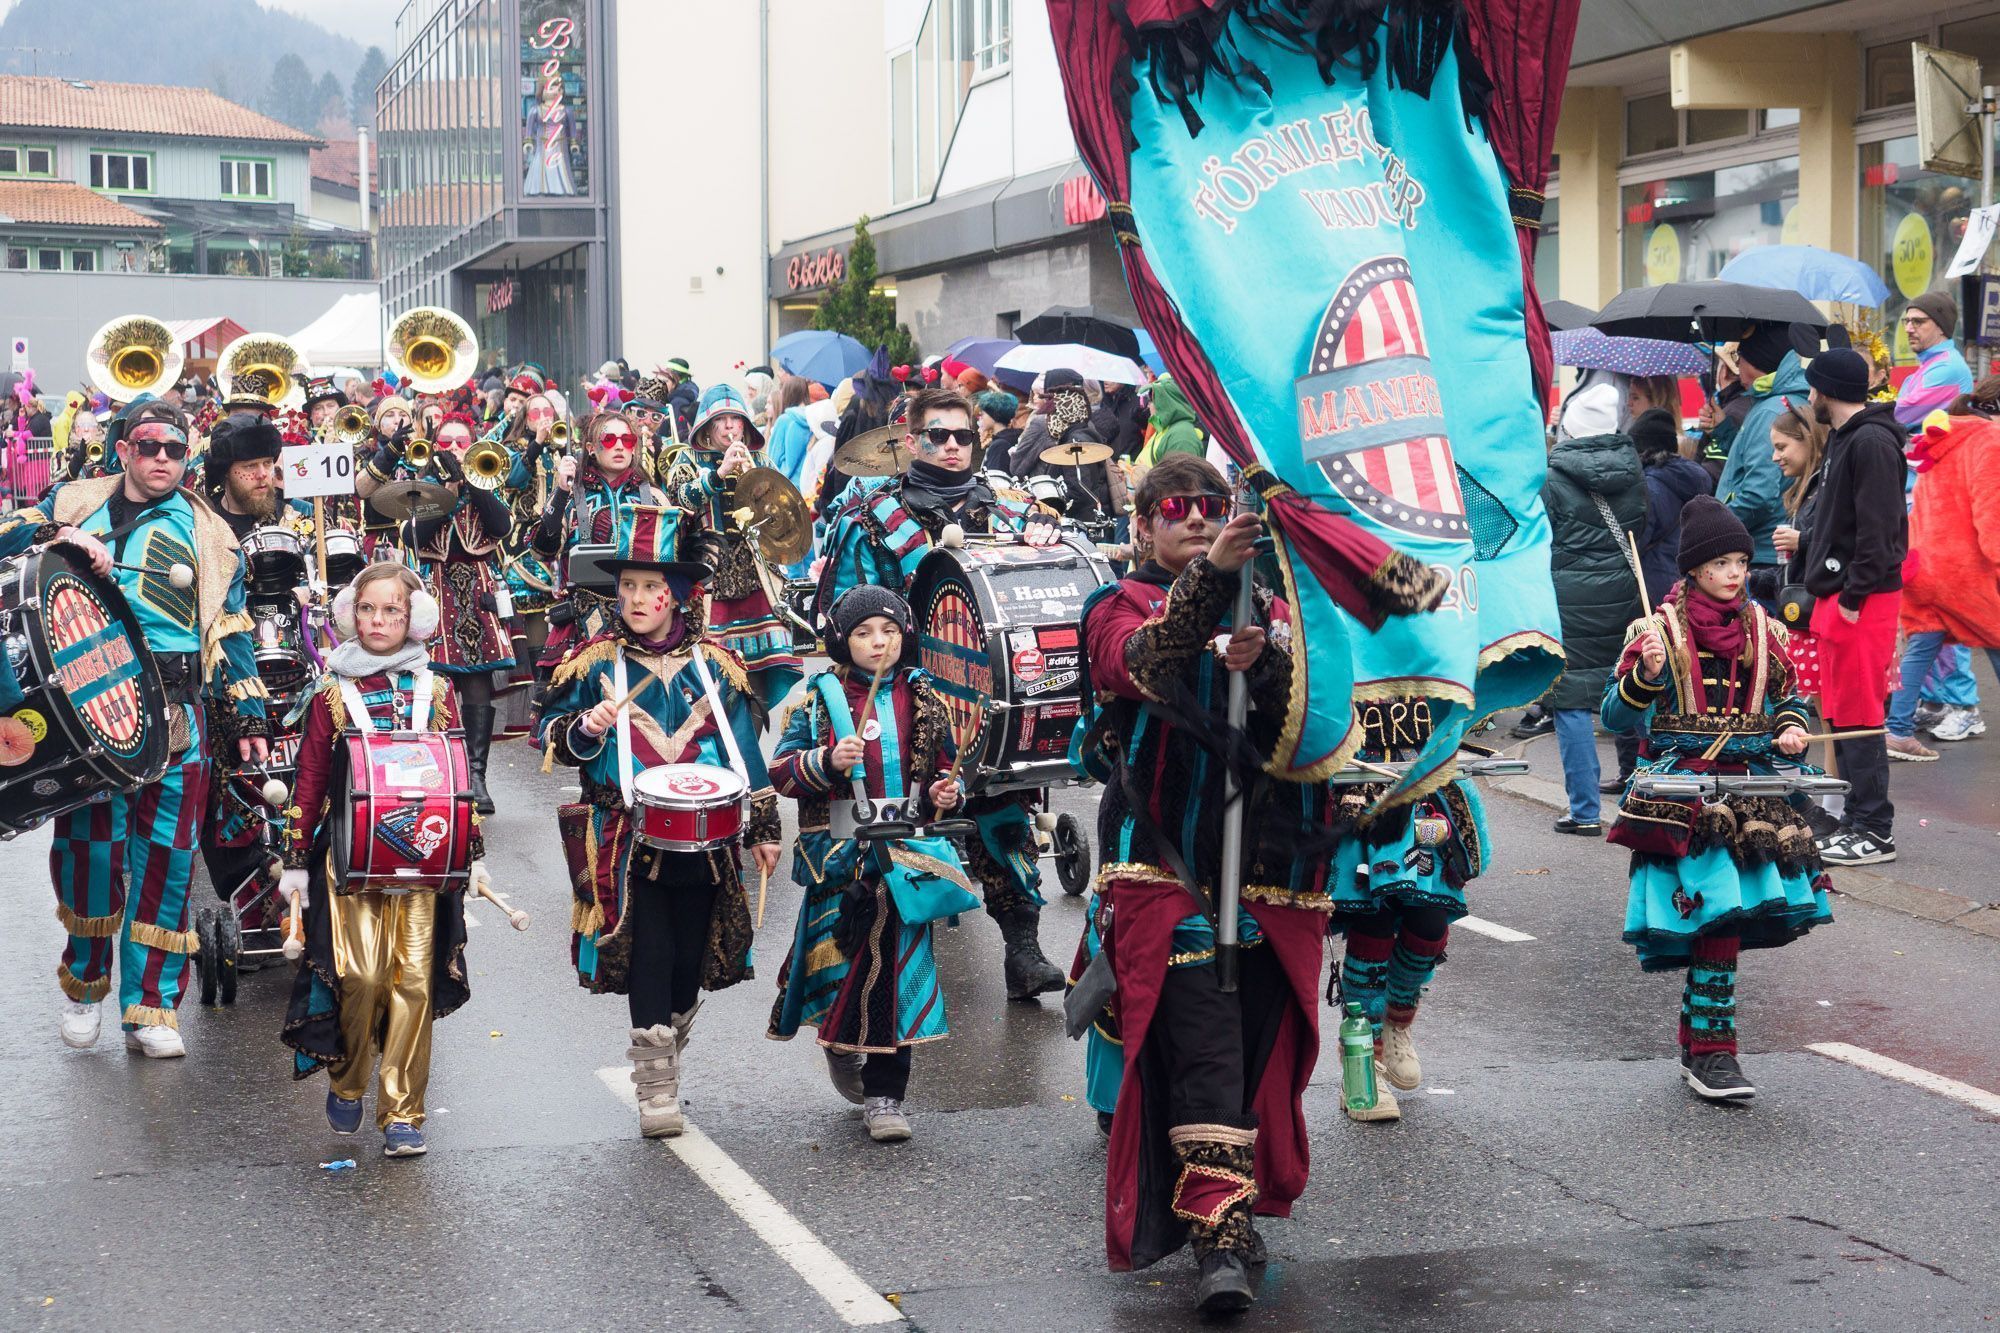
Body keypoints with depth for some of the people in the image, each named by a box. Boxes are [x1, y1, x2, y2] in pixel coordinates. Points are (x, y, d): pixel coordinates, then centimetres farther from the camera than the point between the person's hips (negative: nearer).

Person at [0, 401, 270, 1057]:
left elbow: (231, 632, 16)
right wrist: (63, 537, -11)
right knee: (88, 838, -8)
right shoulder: (76, 504, 16)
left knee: (165, 849, -3)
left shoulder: (209, 534, 16)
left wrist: (246, 716, 9)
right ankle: (84, 979, 15)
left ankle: (150, 1006, 4)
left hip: (175, 702, 1)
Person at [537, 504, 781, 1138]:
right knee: (647, 959, -8)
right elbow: (551, 733, 4)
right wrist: (585, 729, -19)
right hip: (627, 841, -2)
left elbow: (744, 748, 12)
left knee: (691, 960, 9)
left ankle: (668, 1060, 31)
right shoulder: (596, 661, 1)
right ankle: (655, 1091, -2)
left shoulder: (713, 664, 6)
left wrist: (764, 828, 12)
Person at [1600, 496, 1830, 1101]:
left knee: (1725, 922, 4)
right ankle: (1710, 1052, -8)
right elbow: (1617, 717, -4)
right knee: (1720, 916, -15)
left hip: (1750, 789, 5)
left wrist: (1791, 729, 1)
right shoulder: (1661, 628, -3)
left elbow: (1786, 700, 23)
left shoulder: (1762, 629, 10)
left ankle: (1699, 1044, 20)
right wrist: (1647, 671, -22)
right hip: (1683, 795, -5)